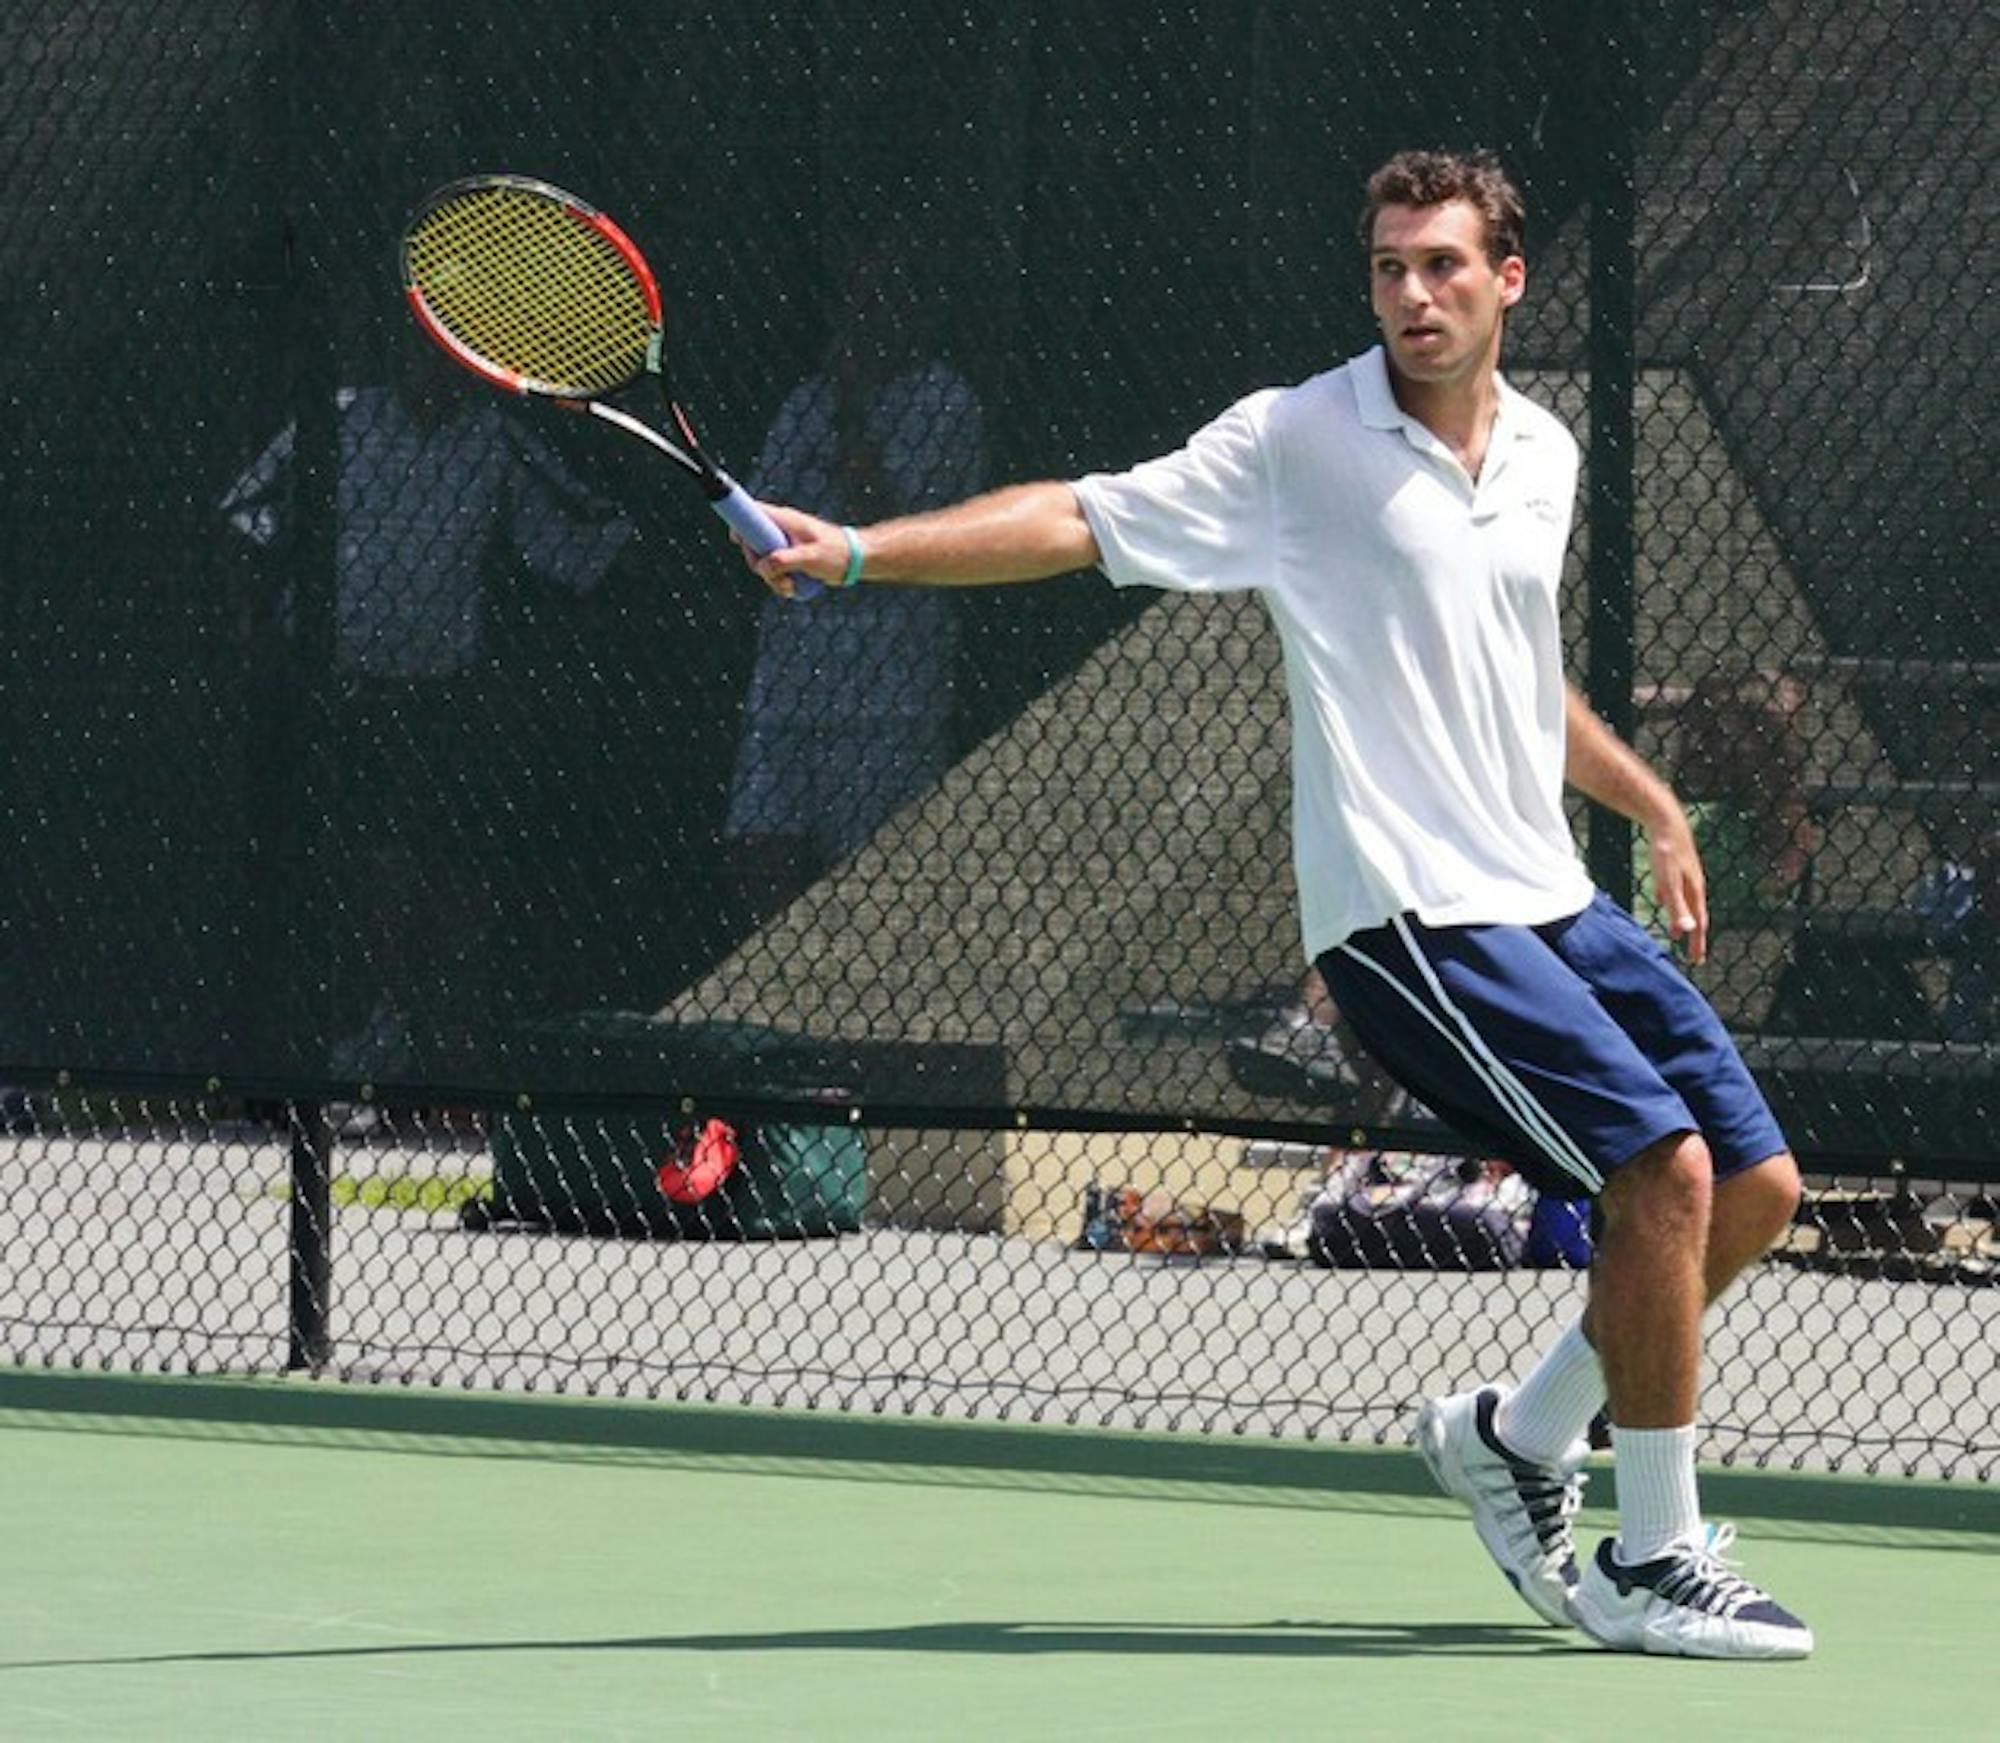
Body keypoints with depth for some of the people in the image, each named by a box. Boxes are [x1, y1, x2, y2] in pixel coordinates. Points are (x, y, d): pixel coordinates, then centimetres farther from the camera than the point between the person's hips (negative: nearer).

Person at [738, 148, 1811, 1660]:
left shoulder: (1545, 455, 12)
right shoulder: (1297, 443, -8)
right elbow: (1080, 520, -14)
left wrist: (1656, 807, 33)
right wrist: (857, 547, -24)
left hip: (1552, 901, 8)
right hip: (1408, 914, -8)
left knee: (1757, 1187, 8)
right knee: (1665, 1167, -19)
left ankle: (1518, 1436, 25)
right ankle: (1653, 1562, -7)